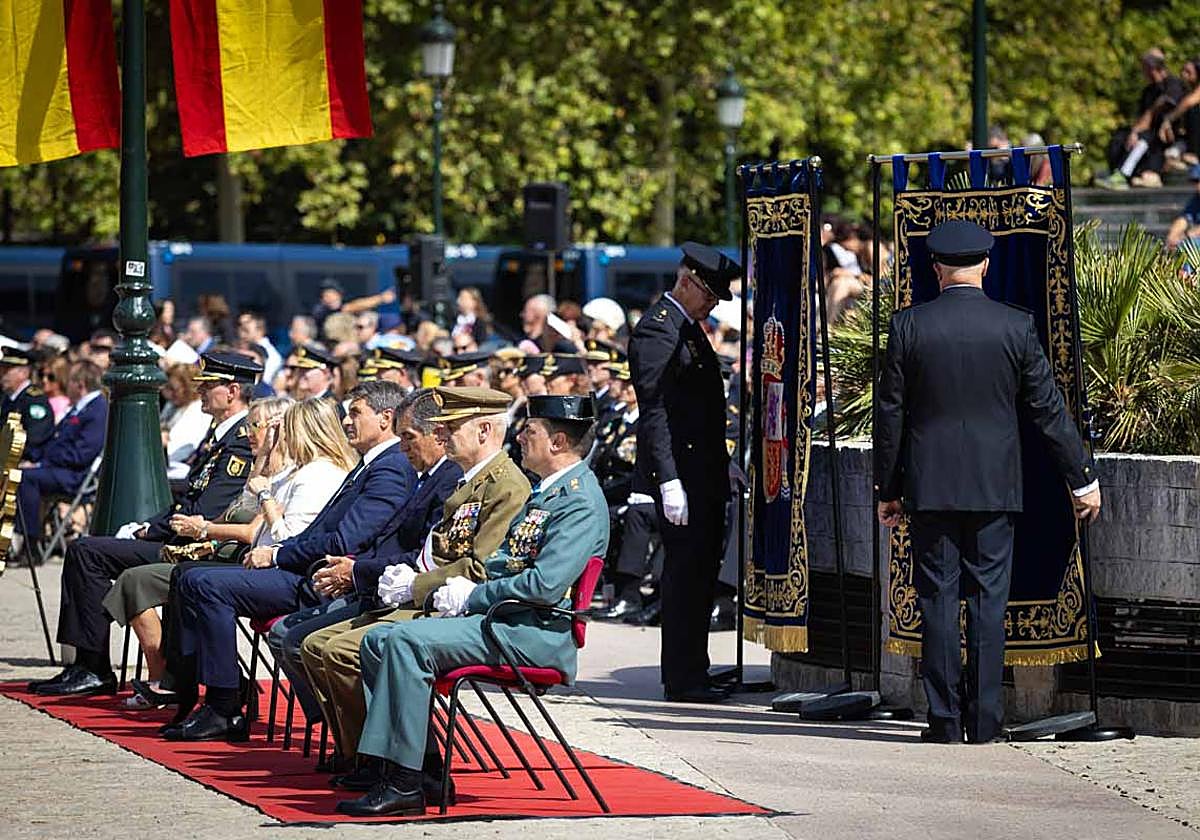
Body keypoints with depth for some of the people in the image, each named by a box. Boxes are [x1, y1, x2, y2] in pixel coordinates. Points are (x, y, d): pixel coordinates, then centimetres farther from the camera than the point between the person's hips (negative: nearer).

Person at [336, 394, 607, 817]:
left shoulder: (581, 501, -13)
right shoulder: (545, 492, 20)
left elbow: (546, 584, -23)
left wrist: (472, 598, -13)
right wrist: (462, 585, 4)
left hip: (535, 632, -11)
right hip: (498, 617, 11)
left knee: (406, 640, -26)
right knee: (378, 640, 3)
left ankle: (404, 783, -24)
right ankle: (423, 765, 0)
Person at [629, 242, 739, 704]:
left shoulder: (689, 328, 19)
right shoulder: (656, 330, -12)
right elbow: (654, 411, -18)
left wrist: (724, 464, 22)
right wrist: (669, 480, -23)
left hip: (704, 475, 10)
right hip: (681, 474, -10)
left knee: (701, 575, 11)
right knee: (686, 574, -8)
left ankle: (691, 674, 16)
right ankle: (683, 679, -5)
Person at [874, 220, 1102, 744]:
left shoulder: (908, 326, -3)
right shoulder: (1016, 326, -3)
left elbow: (891, 414, 0)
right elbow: (1048, 409, 1)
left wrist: (888, 489, 8)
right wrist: (1082, 478, 9)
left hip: (931, 485, 0)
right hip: (995, 485, 0)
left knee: (939, 602, 3)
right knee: (988, 600, 4)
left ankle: (945, 721, 2)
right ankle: (984, 722, 3)